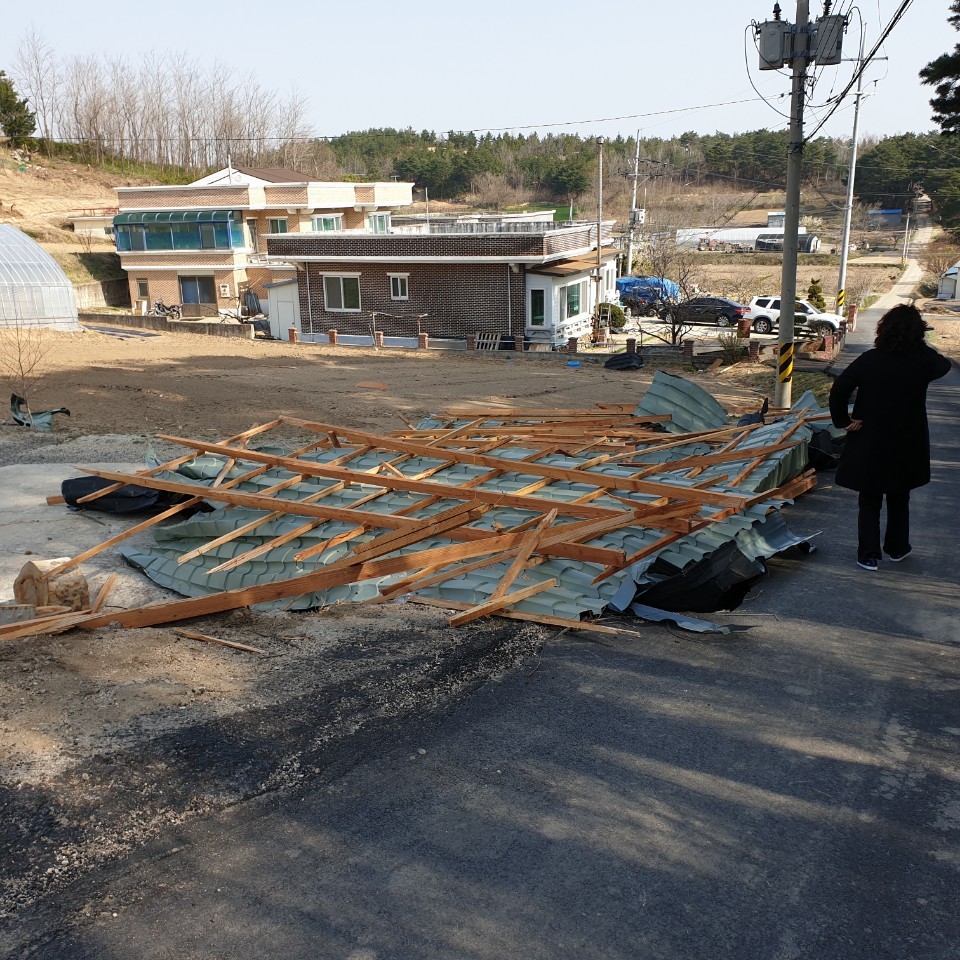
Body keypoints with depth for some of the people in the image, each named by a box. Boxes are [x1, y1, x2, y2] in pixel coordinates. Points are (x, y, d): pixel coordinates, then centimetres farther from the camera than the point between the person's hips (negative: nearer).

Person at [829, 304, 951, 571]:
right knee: (899, 499, 21)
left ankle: (869, 555, 10)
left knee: (869, 501, 10)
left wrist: (843, 420, -7)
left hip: (869, 444, -1)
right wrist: (921, 346, 23)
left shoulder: (869, 360, -14)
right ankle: (897, 548, 33)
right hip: (907, 446, 1)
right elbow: (943, 366, 14)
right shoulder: (924, 360, -10)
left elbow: (838, 390, -18)